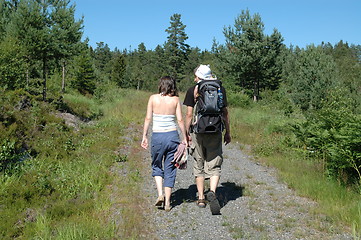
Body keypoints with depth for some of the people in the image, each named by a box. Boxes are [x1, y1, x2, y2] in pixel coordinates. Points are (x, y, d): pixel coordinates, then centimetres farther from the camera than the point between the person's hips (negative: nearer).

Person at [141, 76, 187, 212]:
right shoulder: (175, 99, 0)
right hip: (172, 135, 1)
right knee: (170, 169, 10)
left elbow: (148, 118, -2)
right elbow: (180, 120, -2)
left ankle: (160, 194, 2)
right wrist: (185, 138, 5)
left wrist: (144, 136, 4)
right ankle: (167, 202, 13)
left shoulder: (153, 98, 0)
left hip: (157, 136, -1)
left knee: (157, 166, 20)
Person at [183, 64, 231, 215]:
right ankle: (212, 192, -19)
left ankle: (201, 198, 18)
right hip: (215, 132, 1)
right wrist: (228, 132, 13)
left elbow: (189, 114, -3)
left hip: (198, 131, 0)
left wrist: (187, 133, 6)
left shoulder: (192, 90, 0)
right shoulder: (220, 89, 5)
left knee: (199, 166, 12)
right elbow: (225, 113, 5)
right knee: (214, 166, 5)